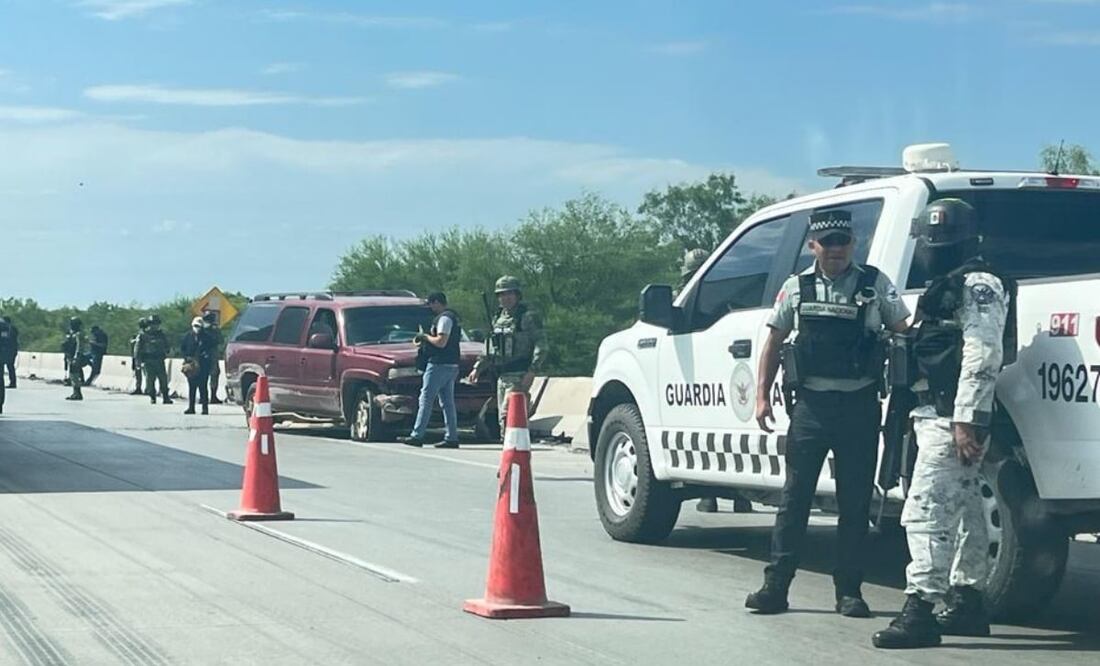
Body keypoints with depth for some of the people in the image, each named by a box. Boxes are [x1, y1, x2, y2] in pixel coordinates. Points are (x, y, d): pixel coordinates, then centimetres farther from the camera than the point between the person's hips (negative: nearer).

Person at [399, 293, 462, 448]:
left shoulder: (444, 318, -13)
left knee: (426, 400, -7)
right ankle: (451, 438, 7)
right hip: (451, 365, 10)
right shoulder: (452, 317, 19)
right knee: (448, 402, 9)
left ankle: (417, 436, -7)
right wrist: (424, 342, 13)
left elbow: (441, 342, -21)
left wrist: (426, 336, -6)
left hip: (439, 365, -10)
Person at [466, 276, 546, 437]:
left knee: (508, 415, -18)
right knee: (503, 418, 8)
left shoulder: (528, 317, -5)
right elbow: (488, 348, 26)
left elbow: (541, 346, -11)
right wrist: (477, 368, 17)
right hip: (501, 376, 8)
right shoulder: (498, 319, 17)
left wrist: (532, 371, -21)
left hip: (519, 376, -8)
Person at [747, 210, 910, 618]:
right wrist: (762, 394, 5)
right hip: (811, 404, 1)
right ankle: (775, 585, 4)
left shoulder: (875, 285, 5)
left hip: (859, 405, -1)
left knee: (856, 503, 4)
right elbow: (774, 341, 13)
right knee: (795, 496, 1)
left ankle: (849, 591, 10)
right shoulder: (797, 288, 9)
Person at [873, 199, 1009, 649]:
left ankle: (920, 610, -21)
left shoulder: (978, 284, -9)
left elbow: (983, 355, -20)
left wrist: (966, 420, -26)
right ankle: (968, 603, 25)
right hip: (937, 417, 11)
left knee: (925, 511, -17)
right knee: (963, 511, 17)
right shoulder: (946, 288, 23)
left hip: (952, 420, -11)